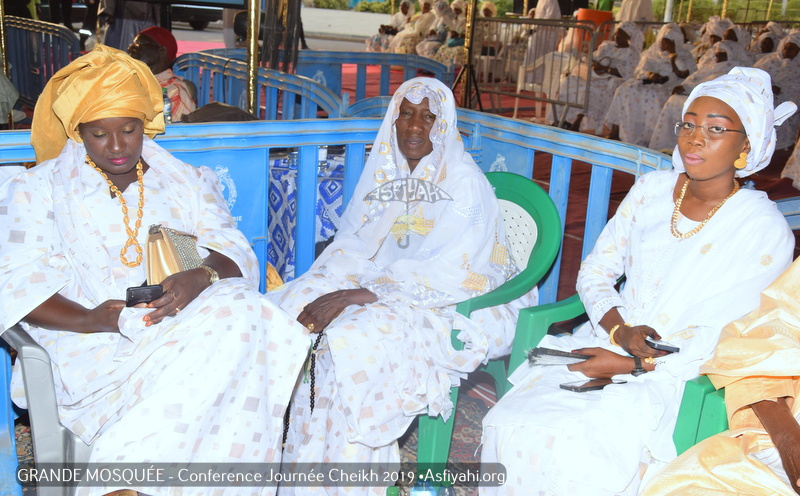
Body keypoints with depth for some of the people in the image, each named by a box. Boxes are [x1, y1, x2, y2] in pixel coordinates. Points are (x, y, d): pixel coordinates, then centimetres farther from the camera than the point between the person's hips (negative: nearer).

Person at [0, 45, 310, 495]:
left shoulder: (187, 182, 21)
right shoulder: (38, 192, 14)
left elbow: (233, 250, 7)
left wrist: (202, 277, -18)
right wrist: (88, 319, -18)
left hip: (187, 330, 4)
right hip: (93, 342, -4)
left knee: (242, 310, -33)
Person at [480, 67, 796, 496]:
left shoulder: (765, 231, -8)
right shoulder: (651, 190, 5)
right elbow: (594, 272, 7)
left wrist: (629, 366, -18)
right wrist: (620, 331, -12)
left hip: (676, 376, -4)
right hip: (605, 343, 4)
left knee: (581, 456, -28)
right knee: (511, 424, -20)